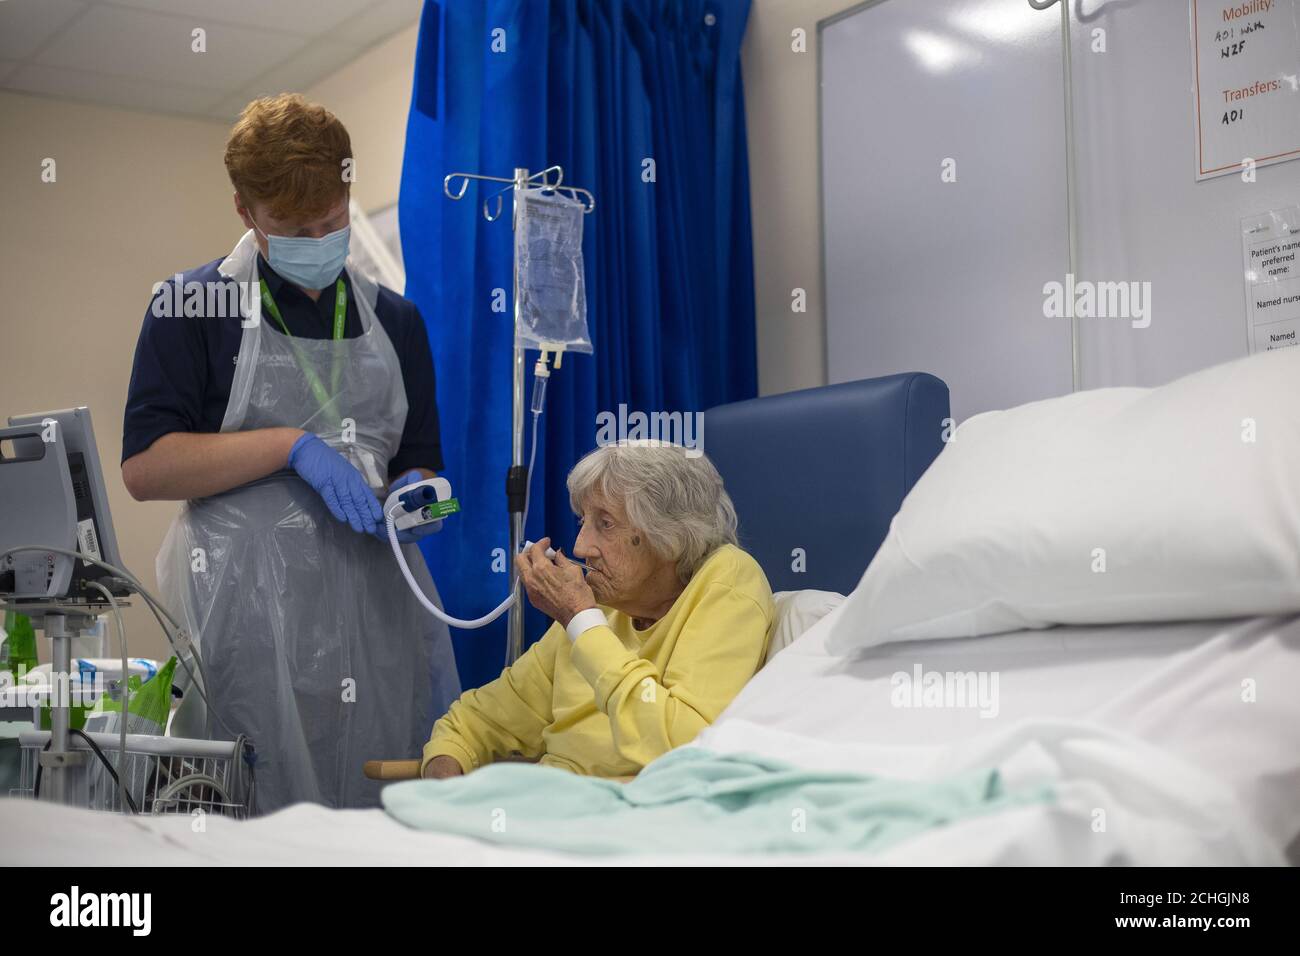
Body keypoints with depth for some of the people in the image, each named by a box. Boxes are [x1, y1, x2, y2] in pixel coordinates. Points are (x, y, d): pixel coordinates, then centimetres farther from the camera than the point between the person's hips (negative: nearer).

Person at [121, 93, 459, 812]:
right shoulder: (193, 307, 2)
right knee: (262, 810, -4)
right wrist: (294, 444, -14)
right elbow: (145, 468, -7)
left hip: (375, 602, 4)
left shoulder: (394, 320, 16)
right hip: (251, 609, -4)